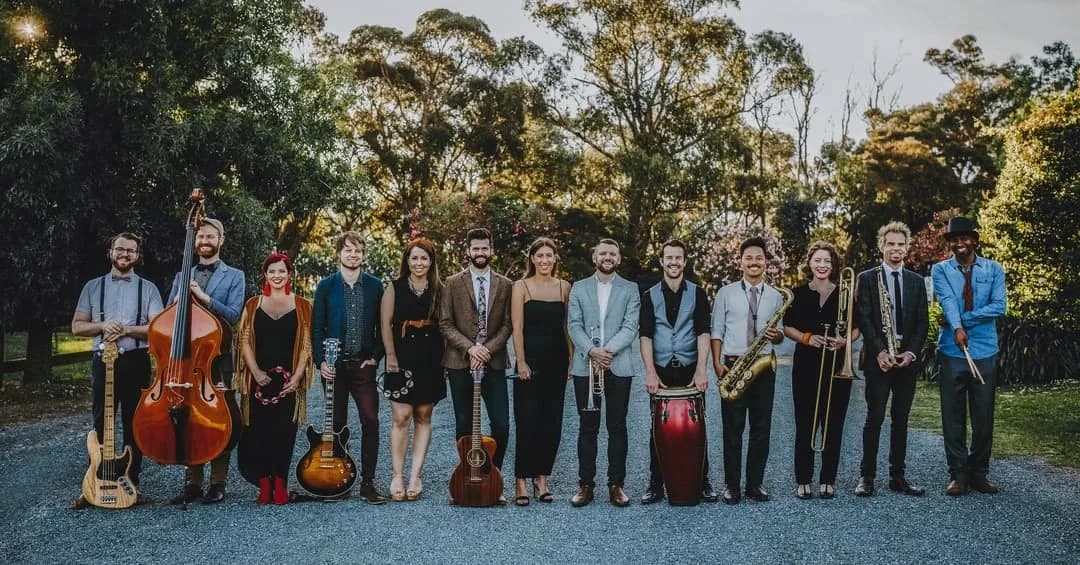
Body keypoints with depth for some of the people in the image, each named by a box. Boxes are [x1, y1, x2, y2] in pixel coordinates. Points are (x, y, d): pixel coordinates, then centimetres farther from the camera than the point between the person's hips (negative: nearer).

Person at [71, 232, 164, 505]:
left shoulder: (148, 288, 6)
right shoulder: (93, 286, 10)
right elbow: (77, 326, 8)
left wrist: (126, 330, -15)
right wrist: (103, 325, -11)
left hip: (136, 361, -1)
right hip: (103, 360, 1)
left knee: (134, 424, 5)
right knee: (101, 424, 4)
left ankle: (132, 483, 13)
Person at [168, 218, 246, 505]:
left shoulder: (234, 276, 5)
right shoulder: (182, 277, 16)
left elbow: (233, 314, -8)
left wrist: (203, 297, -18)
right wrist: (181, 298, -8)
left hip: (218, 359, -3)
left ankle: (218, 482, 8)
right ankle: (192, 482, 14)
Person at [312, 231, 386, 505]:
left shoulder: (374, 285, 6)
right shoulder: (326, 286, 4)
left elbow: (382, 326, 8)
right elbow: (317, 328, 4)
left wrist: (375, 356, -2)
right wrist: (321, 361, -5)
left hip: (363, 364, 0)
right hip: (335, 364, 0)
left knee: (371, 421, -8)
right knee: (337, 423, 6)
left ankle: (367, 483, -2)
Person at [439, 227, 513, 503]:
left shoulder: (505, 285, 7)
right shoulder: (453, 283, 3)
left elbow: (507, 324, 3)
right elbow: (445, 323, -1)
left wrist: (488, 349, -11)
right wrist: (469, 348, -13)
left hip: (494, 363, 1)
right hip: (460, 363, -1)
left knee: (501, 425, -4)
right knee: (464, 425, 7)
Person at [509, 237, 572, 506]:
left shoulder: (564, 287, 9)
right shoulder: (521, 287, 0)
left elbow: (567, 326, 11)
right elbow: (517, 328, -5)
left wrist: (571, 359, 4)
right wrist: (521, 362, -11)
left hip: (557, 361, 4)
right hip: (531, 360, -4)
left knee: (552, 422, 6)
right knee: (527, 422, -4)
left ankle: (541, 478, 18)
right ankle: (521, 482, 5)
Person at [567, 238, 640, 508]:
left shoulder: (630, 290, 7)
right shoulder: (579, 288, 10)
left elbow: (630, 327, -3)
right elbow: (574, 325, 1)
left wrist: (608, 350, -17)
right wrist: (591, 350, -15)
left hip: (619, 366, 0)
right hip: (585, 366, 1)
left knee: (617, 427, 4)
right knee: (587, 427, 4)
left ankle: (616, 484, 12)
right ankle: (586, 484, 10)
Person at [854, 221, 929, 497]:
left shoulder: (917, 281, 12)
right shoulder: (867, 278, 1)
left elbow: (922, 323, 8)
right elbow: (863, 319, -6)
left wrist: (911, 352, -7)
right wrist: (879, 352, -17)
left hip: (907, 359, 4)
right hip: (878, 359, -4)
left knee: (901, 420, 8)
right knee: (874, 419, -3)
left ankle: (897, 476, 15)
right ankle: (867, 476, 4)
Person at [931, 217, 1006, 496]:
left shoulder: (994, 269, 5)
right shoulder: (941, 270, 3)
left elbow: (998, 307, -7)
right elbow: (947, 301, -15)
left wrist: (966, 319, -15)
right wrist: (957, 327, -32)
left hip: (985, 351, 1)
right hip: (952, 351, -1)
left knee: (984, 415, 7)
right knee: (953, 416, 3)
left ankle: (979, 473, 20)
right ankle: (958, 474, 12)